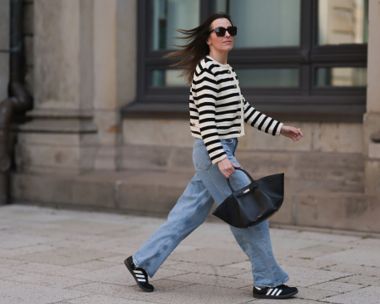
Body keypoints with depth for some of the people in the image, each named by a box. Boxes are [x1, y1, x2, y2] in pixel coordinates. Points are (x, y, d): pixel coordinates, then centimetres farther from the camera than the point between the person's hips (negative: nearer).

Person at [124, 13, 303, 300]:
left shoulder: (227, 71, 16)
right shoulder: (206, 70, -14)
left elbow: (245, 110, 22)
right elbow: (206, 117, -20)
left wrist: (279, 128, 22)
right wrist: (220, 157, -26)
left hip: (222, 152, 10)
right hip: (213, 152, -10)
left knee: (189, 214, 12)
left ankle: (142, 261, 19)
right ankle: (267, 281, 5)